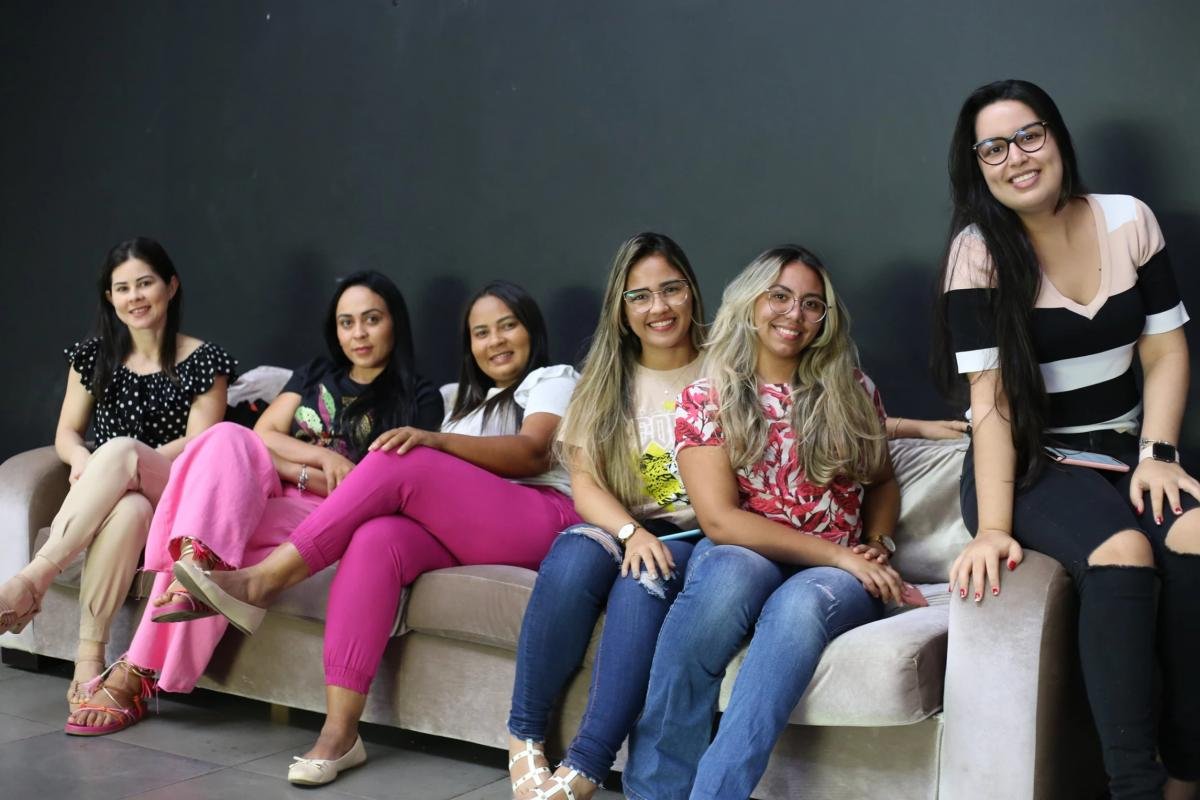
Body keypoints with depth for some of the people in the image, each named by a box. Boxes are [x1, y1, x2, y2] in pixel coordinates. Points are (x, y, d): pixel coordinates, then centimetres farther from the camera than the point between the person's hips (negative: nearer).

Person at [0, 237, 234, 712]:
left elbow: (197, 445, -5)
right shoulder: (94, 356, 14)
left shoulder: (203, 362, 3)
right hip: (102, 498, 2)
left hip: (173, 499, -2)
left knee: (120, 449, -37)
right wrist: (82, 458, -13)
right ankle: (89, 655, -42)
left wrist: (122, 464, -19)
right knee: (128, 510, -38)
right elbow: (66, 433, 12)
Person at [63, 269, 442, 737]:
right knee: (228, 436, -29)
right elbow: (262, 436, 10)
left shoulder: (418, 399, 8)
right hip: (261, 501, 4)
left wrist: (295, 471, -7)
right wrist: (323, 457, -9)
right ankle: (195, 569, -46)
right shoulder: (315, 374, 23)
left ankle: (138, 674, -30)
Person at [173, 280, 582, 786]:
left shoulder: (555, 380, 12)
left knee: (400, 462, -26)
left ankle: (263, 581, -23)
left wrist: (433, 440, -24)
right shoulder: (466, 399, 32)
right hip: (461, 532, 5)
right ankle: (339, 732, -34)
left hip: (539, 522, -5)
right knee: (375, 540, -28)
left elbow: (532, 452, -10)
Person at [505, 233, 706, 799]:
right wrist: (632, 532, -17)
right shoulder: (606, 381, 11)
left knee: (645, 581, -34)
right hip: (621, 529, 2)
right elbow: (585, 484, 3)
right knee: (572, 556, -31)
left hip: (699, 536, -2)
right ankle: (524, 737, -18)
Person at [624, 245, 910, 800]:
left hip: (834, 575, 2)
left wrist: (875, 547, 0)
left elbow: (882, 483, 22)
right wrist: (838, 554, -15)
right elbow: (720, 520, -9)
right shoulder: (705, 400, 0)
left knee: (801, 601, -36)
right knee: (729, 569, -38)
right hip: (745, 558, -1)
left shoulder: (854, 392, 8)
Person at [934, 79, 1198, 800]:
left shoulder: (1128, 220, 3)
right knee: (1122, 555, -32)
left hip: (1122, 445, 4)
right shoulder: (978, 251, -8)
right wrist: (992, 526, -23)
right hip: (1028, 462, -3)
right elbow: (990, 397, -14)